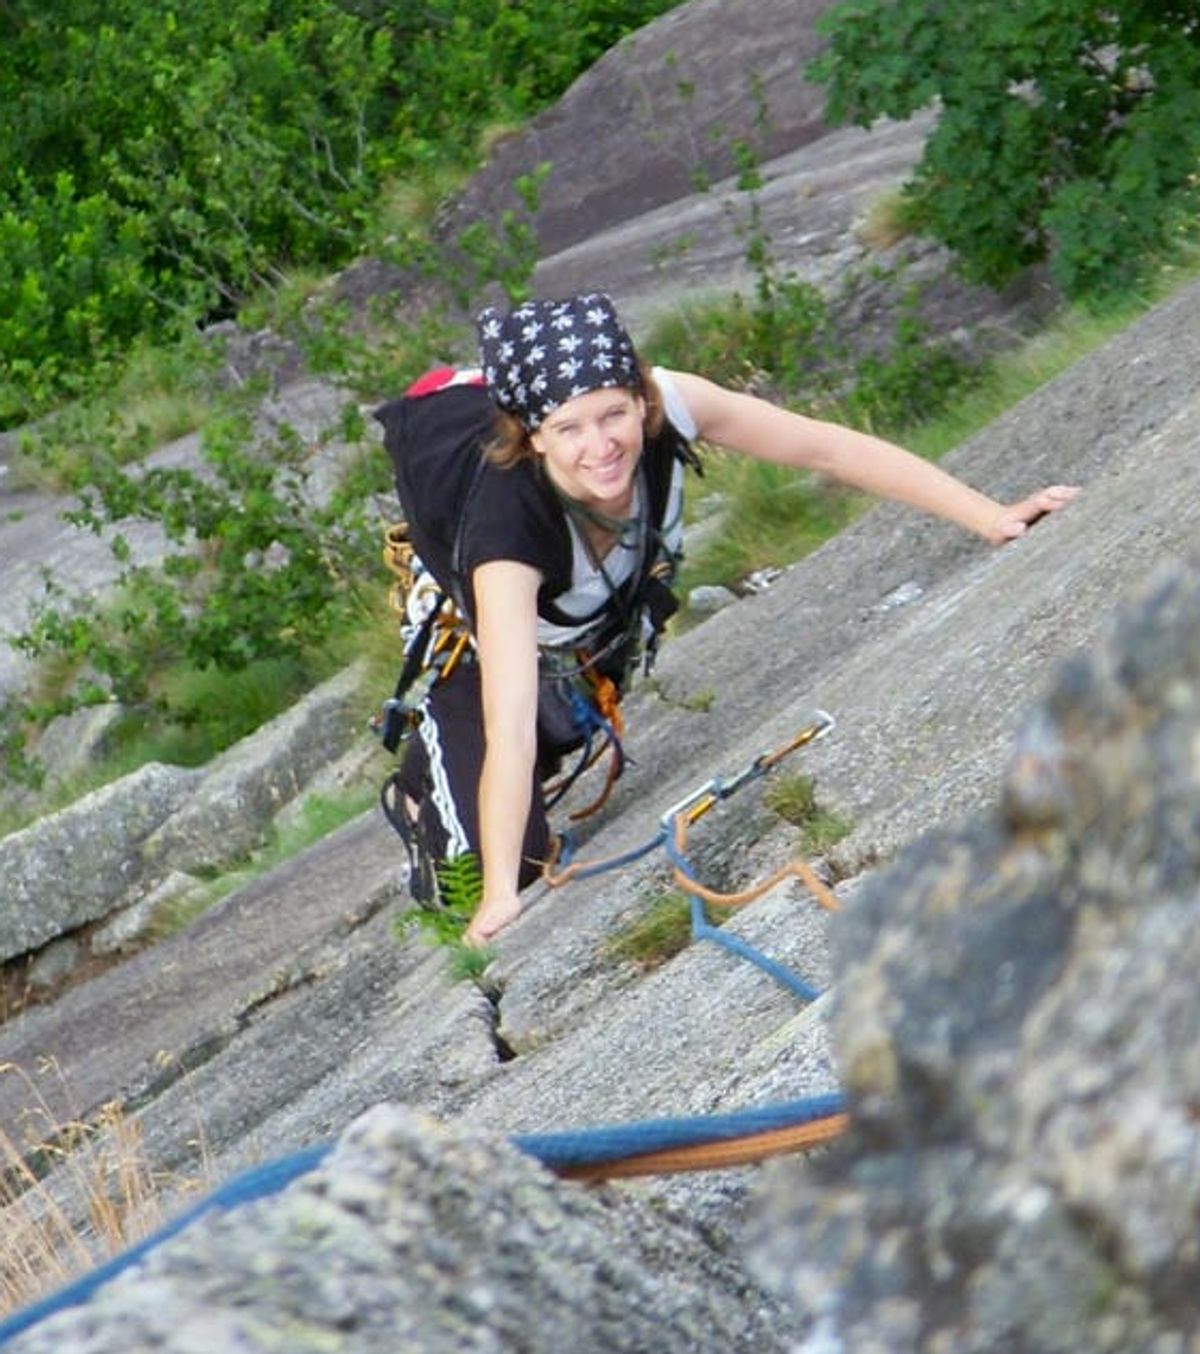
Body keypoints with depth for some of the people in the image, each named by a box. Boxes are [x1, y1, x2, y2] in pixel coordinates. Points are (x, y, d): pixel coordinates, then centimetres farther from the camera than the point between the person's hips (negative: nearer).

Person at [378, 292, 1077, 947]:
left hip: (608, 635, 4)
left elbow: (828, 447, -29)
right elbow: (509, 730, -48)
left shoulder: (664, 405, -35)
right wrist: (500, 896, -52)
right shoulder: (506, 526, -45)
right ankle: (425, 785, 22)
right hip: (483, 659, -4)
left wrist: (992, 517, -33)